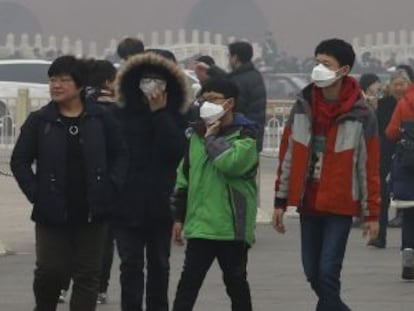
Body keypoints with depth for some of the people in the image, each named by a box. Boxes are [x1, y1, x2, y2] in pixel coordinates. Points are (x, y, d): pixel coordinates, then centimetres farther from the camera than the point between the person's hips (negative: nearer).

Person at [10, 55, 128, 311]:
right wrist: (35, 193, -6)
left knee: (88, 273, 3)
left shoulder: (101, 119, 1)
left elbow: (120, 155, 7)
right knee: (50, 269, -2)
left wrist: (110, 188, -4)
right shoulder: (39, 121, 0)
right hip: (53, 212, -1)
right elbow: (20, 161, 3)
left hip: (92, 212, 1)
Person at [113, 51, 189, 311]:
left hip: (161, 204, 1)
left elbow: (176, 150, -16)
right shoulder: (122, 117, 0)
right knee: (131, 264, -1)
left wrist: (159, 114, -15)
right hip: (127, 204, -1)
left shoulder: (175, 120, 3)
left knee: (159, 264, 11)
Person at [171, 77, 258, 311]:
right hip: (199, 225, 4)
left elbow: (231, 162, -26)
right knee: (188, 282, 0)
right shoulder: (197, 135, 12)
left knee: (236, 282, 8)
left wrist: (212, 137, -12)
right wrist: (179, 216, 14)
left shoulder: (245, 135, -5)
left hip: (232, 227, -4)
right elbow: (184, 177, 17)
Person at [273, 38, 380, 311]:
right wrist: (280, 202, 9)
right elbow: (287, 156, 9)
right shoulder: (303, 107, 4)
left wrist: (372, 214, -4)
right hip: (308, 204, 5)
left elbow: (369, 168, -4)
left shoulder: (361, 115, -7)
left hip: (340, 206, -5)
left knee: (328, 274, -10)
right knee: (313, 274, 8)